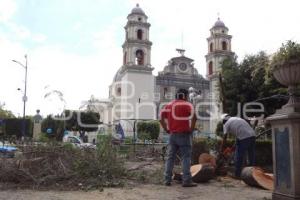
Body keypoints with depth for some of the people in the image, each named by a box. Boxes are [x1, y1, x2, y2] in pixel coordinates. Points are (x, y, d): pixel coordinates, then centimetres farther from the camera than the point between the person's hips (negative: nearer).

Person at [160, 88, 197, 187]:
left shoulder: (169, 105, 13)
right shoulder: (188, 105, -3)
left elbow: (161, 117, 10)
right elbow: (193, 117, -20)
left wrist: (166, 129, 12)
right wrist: (191, 129, -9)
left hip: (172, 134, 5)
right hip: (184, 134, -5)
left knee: (170, 157, 11)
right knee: (186, 157, 0)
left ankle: (167, 179, 14)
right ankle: (186, 180, 0)